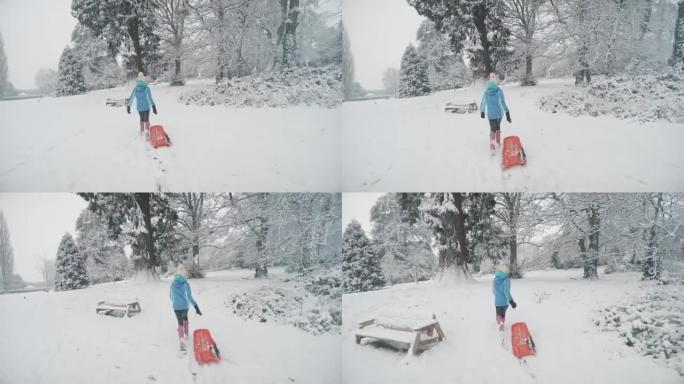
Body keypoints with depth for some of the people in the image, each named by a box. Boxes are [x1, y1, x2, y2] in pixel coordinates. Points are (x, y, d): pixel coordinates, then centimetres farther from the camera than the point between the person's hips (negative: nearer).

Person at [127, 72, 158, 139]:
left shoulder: (135, 89, -8)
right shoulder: (147, 88, -17)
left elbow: (131, 98, -4)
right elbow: (150, 98, -21)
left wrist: (128, 106, 6)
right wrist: (153, 107, -19)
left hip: (139, 107, 3)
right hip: (146, 107, -3)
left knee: (141, 119, 25)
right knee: (146, 120, 6)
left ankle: (142, 132, 32)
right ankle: (147, 132, -13)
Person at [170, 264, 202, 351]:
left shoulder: (173, 284, -5)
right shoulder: (186, 284, -15)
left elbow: (171, 297, 8)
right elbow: (189, 296, -17)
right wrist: (196, 307, -13)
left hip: (176, 307, 1)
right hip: (185, 306, -1)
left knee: (180, 323, 5)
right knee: (185, 318, 28)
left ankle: (182, 342, -7)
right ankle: (186, 335, 35)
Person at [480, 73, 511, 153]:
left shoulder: (486, 91, -7)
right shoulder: (499, 91, -12)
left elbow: (483, 103, 0)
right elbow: (503, 102, -17)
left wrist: (482, 112, 16)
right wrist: (507, 113, -17)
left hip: (491, 114, 0)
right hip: (499, 113, 0)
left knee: (492, 130, 2)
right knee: (498, 127, 24)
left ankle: (492, 145, -20)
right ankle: (498, 143, 33)